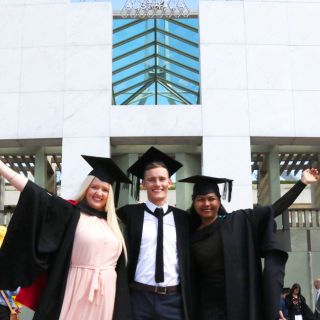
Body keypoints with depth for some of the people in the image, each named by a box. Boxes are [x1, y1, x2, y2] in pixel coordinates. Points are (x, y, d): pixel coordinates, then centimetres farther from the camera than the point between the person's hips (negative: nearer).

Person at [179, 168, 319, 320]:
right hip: (210, 307, 2)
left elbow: (274, 209, 1)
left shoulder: (237, 221, 2)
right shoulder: (192, 239, 6)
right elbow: (193, 282, 11)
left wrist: (302, 182, -2)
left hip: (243, 302, -1)